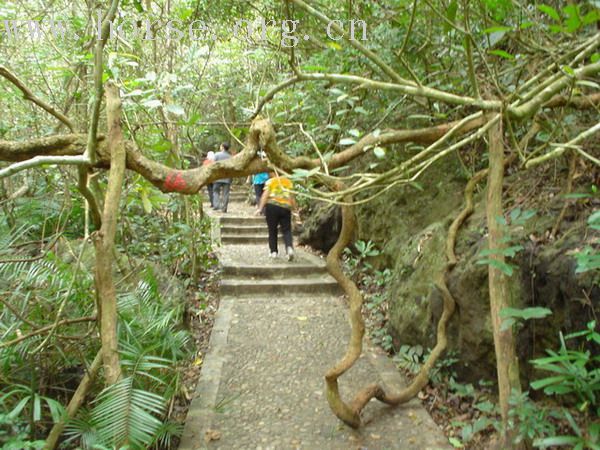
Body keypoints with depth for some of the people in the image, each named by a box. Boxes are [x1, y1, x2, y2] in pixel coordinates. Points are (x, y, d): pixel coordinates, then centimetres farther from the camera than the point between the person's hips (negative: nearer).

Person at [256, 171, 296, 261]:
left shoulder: (270, 181, 7)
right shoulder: (289, 182, 16)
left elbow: (265, 195, -4)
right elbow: (292, 197, 14)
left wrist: (260, 208, -9)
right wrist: (294, 207, 25)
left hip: (272, 205, -2)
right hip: (286, 207, 2)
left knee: (272, 230, 10)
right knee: (286, 230, 4)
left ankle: (273, 251, 11)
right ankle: (290, 247, -20)